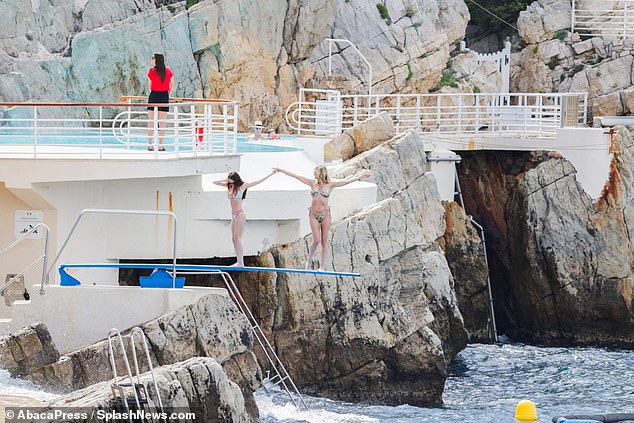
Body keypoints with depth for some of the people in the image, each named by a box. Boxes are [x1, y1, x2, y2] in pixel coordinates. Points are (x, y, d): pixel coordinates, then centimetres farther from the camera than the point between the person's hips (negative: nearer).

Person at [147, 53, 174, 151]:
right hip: (164, 97, 1)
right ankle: (161, 145, 2)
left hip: (153, 96, -1)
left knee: (151, 121, 6)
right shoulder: (168, 71, 1)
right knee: (162, 121, 3)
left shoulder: (151, 71, -5)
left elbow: (149, 86, 5)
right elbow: (172, 85, 8)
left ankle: (150, 145, 3)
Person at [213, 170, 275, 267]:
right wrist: (225, 180, -2)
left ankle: (241, 263, -10)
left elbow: (258, 182, -3)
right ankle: (239, 261, 8)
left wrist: (271, 174, -5)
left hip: (240, 215, -7)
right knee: (234, 238, 5)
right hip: (233, 215, 7)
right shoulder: (229, 186, 8)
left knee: (237, 238, -10)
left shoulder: (242, 186, -7)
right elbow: (215, 182, 13)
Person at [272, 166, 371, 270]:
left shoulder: (330, 184, 1)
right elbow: (296, 176, 6)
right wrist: (281, 170, 7)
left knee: (324, 240, 2)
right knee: (316, 240, -10)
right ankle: (309, 261, 11)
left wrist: (361, 176, -7)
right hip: (313, 214, 0)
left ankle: (322, 266, 8)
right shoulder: (312, 183, 5)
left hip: (325, 214, 0)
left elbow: (346, 181, -1)